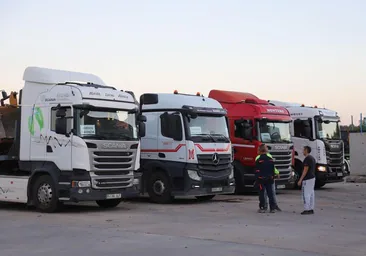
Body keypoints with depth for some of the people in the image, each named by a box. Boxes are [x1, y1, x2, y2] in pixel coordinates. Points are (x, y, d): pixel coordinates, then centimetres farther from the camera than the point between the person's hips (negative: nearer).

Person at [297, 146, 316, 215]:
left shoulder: (307, 158, -15)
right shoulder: (312, 158, 15)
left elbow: (305, 170, -19)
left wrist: (300, 180, -17)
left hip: (307, 179, -10)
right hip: (312, 178, 10)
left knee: (306, 194, -7)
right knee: (311, 194, 9)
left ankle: (307, 209, -7)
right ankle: (311, 209, 11)